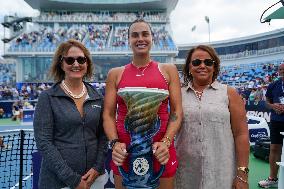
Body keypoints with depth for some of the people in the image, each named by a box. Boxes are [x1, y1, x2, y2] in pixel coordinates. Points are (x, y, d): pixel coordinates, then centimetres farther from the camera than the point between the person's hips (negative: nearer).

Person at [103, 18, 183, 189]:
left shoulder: (168, 70, 4)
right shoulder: (115, 74, 6)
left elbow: (177, 111, 1)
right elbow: (109, 114, 4)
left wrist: (166, 142, -12)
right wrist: (115, 143, -11)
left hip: (161, 152, 0)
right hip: (125, 153, 1)